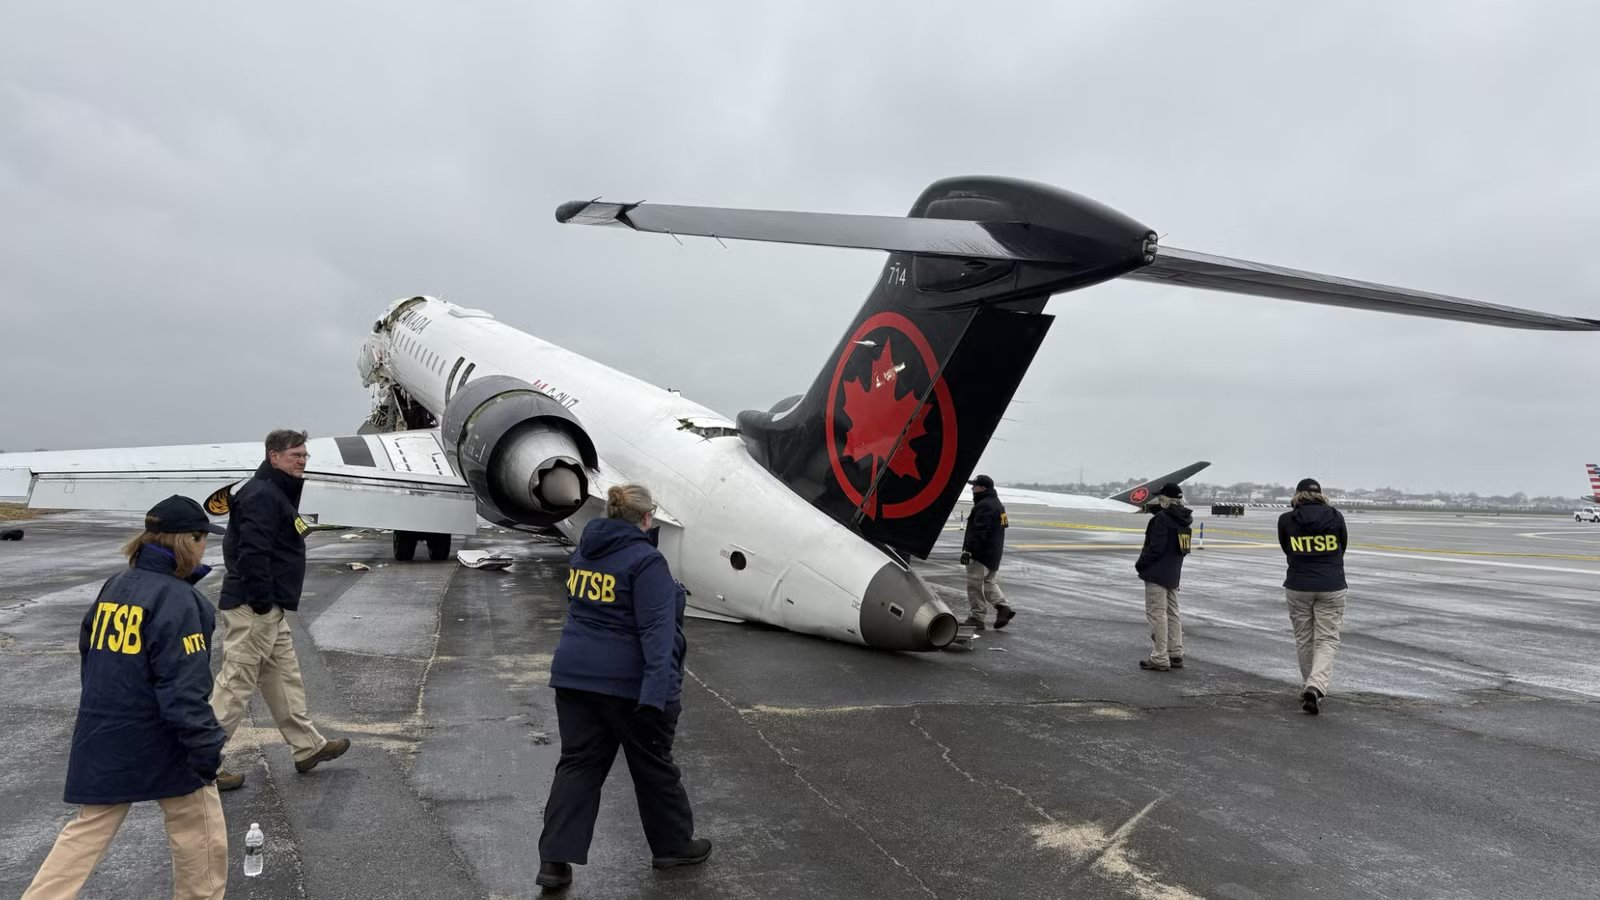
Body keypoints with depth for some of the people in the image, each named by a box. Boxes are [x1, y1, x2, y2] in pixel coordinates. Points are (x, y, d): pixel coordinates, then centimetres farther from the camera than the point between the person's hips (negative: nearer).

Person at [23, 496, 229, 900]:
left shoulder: (114, 587, 6)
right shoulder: (177, 600, -19)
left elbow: (89, 656, 17)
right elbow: (184, 691, -22)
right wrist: (207, 749, -16)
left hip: (102, 741, 8)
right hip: (161, 745, -8)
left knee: (89, 830, 19)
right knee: (202, 837, 9)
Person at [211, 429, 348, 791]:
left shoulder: (279, 493, 17)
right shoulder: (261, 495, -17)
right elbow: (252, 553, -26)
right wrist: (262, 602, -23)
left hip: (269, 610, 11)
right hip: (253, 609, -11)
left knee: (284, 678, 17)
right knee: (236, 684, -3)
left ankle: (308, 747, 27)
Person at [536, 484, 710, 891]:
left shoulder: (583, 552, 8)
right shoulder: (646, 560, -16)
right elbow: (656, 630, -23)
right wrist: (656, 693, -27)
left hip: (574, 675, 6)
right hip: (628, 682, -6)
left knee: (577, 764, 11)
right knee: (653, 765, 11)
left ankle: (555, 859, 7)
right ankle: (673, 844, 27)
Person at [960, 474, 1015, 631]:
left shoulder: (984, 506, -17)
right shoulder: (997, 504, 18)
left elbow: (979, 532, -23)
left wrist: (968, 550, -22)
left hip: (981, 553, -11)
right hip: (995, 553, 11)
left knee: (974, 584, -5)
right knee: (987, 582, 20)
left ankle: (977, 618, -2)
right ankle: (1003, 607, 11)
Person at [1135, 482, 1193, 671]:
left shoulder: (1162, 518, -18)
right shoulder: (1182, 520, 10)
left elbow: (1156, 547, -21)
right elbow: (1183, 549, 16)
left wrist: (1141, 564, -8)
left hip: (1157, 574, -9)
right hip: (1173, 574, 9)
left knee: (1157, 614, -5)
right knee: (1172, 614, 16)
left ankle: (1159, 658, -3)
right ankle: (1176, 654, 22)